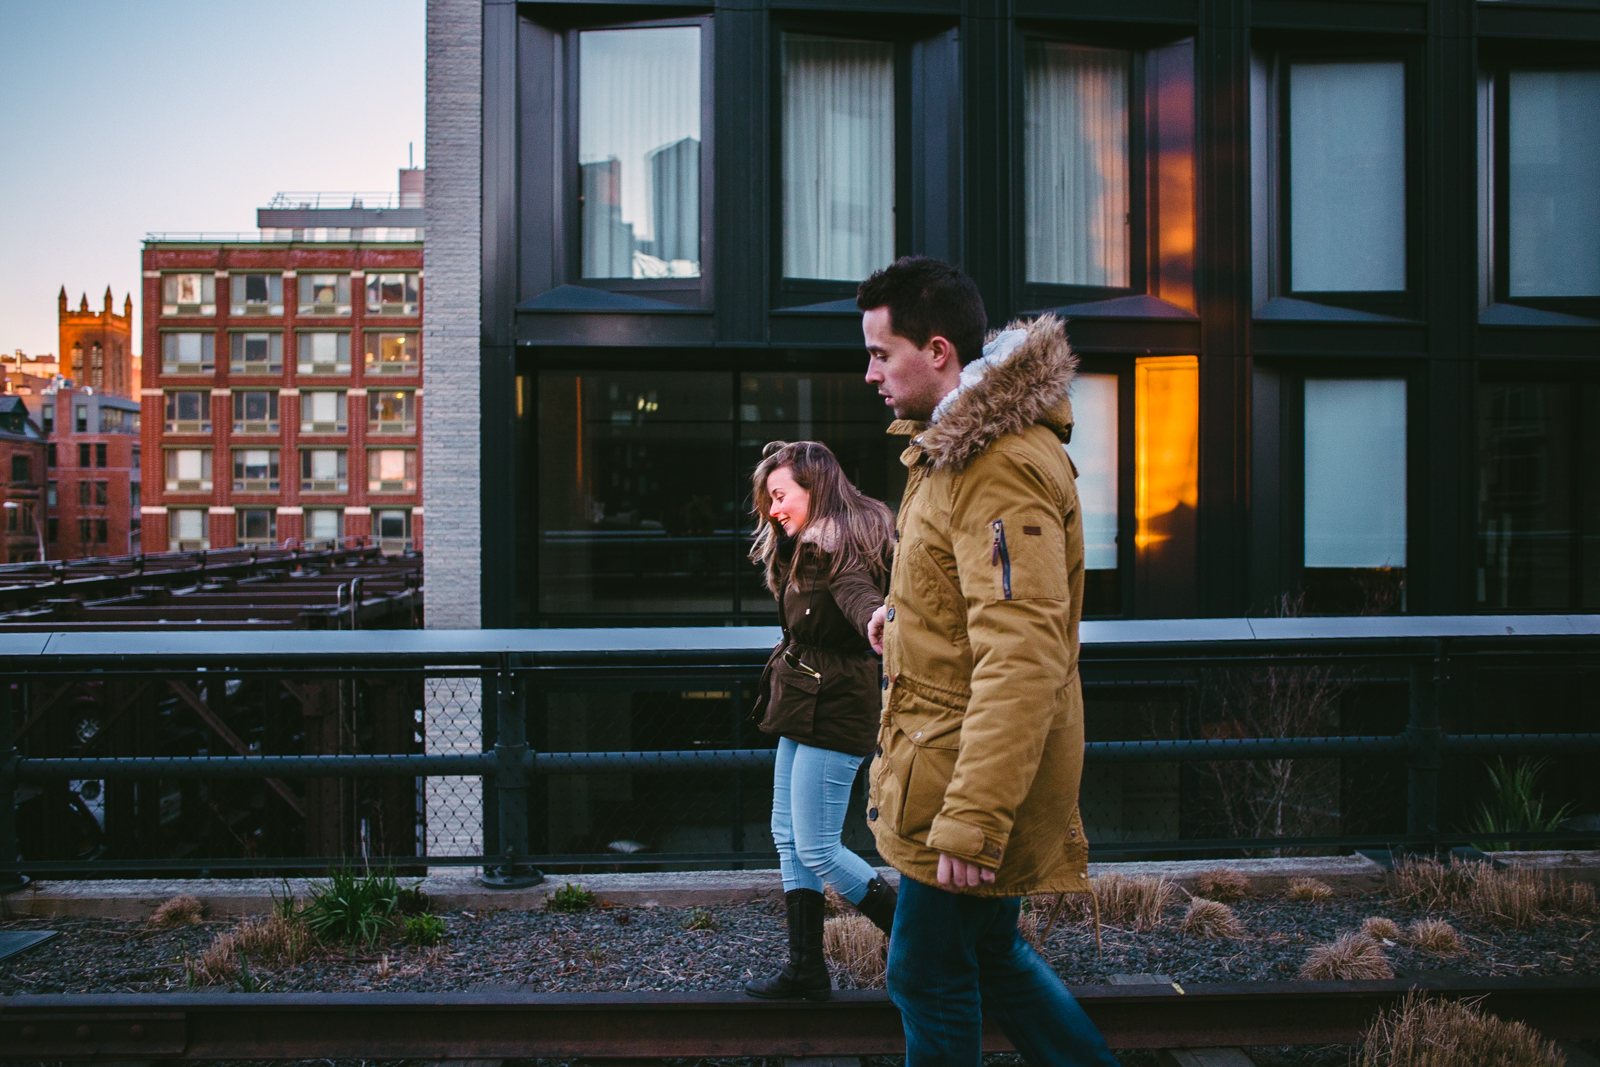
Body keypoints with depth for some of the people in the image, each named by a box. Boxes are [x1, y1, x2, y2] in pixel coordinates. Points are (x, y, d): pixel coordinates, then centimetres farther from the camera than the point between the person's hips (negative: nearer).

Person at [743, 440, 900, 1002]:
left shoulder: (841, 551, -17)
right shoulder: (804, 548, 14)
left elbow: (858, 595, -42)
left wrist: (878, 624, -59)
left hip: (831, 711, -11)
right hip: (803, 708, 11)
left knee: (816, 850, -5)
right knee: (788, 837, 13)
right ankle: (806, 970, 22)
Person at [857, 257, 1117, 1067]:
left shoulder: (1001, 470, -24)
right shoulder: (957, 442, 10)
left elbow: (1022, 660, -30)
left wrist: (973, 824, -29)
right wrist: (905, 610, 9)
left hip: (972, 775, -10)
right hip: (949, 751, 10)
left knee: (929, 979, 7)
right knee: (987, 954, 22)